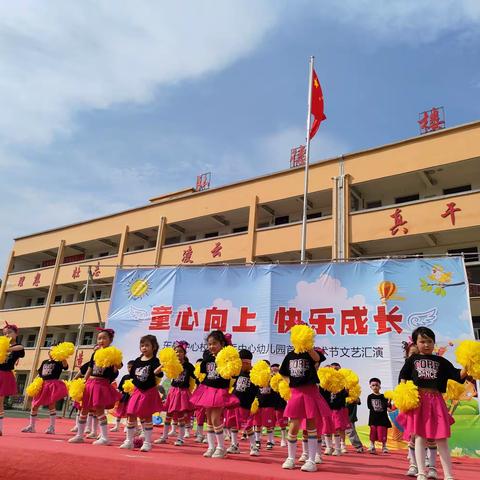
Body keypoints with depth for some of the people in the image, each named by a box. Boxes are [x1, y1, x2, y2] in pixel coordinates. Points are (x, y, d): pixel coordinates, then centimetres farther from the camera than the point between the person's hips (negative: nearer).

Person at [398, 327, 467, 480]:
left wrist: (467, 367, -17)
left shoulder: (441, 361, 11)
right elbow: (403, 376, 8)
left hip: (436, 401, 1)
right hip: (417, 400, -1)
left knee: (441, 439, 3)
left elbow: (457, 375, 3)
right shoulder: (412, 359, 9)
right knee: (420, 437, 0)